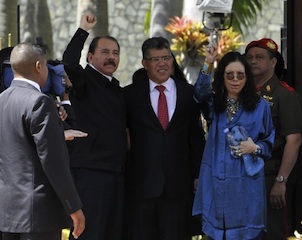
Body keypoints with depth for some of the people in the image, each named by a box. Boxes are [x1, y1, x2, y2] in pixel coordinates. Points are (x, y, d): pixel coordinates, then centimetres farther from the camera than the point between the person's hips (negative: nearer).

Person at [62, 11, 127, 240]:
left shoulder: (117, 88, 19)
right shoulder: (85, 80, -4)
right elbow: (69, 62, -26)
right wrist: (83, 30, -21)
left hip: (117, 172, 8)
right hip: (90, 170, -8)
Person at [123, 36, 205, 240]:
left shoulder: (188, 93, 8)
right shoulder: (131, 94, 5)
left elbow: (196, 136, 9)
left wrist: (197, 175, 6)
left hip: (178, 184, 1)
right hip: (141, 183, -1)